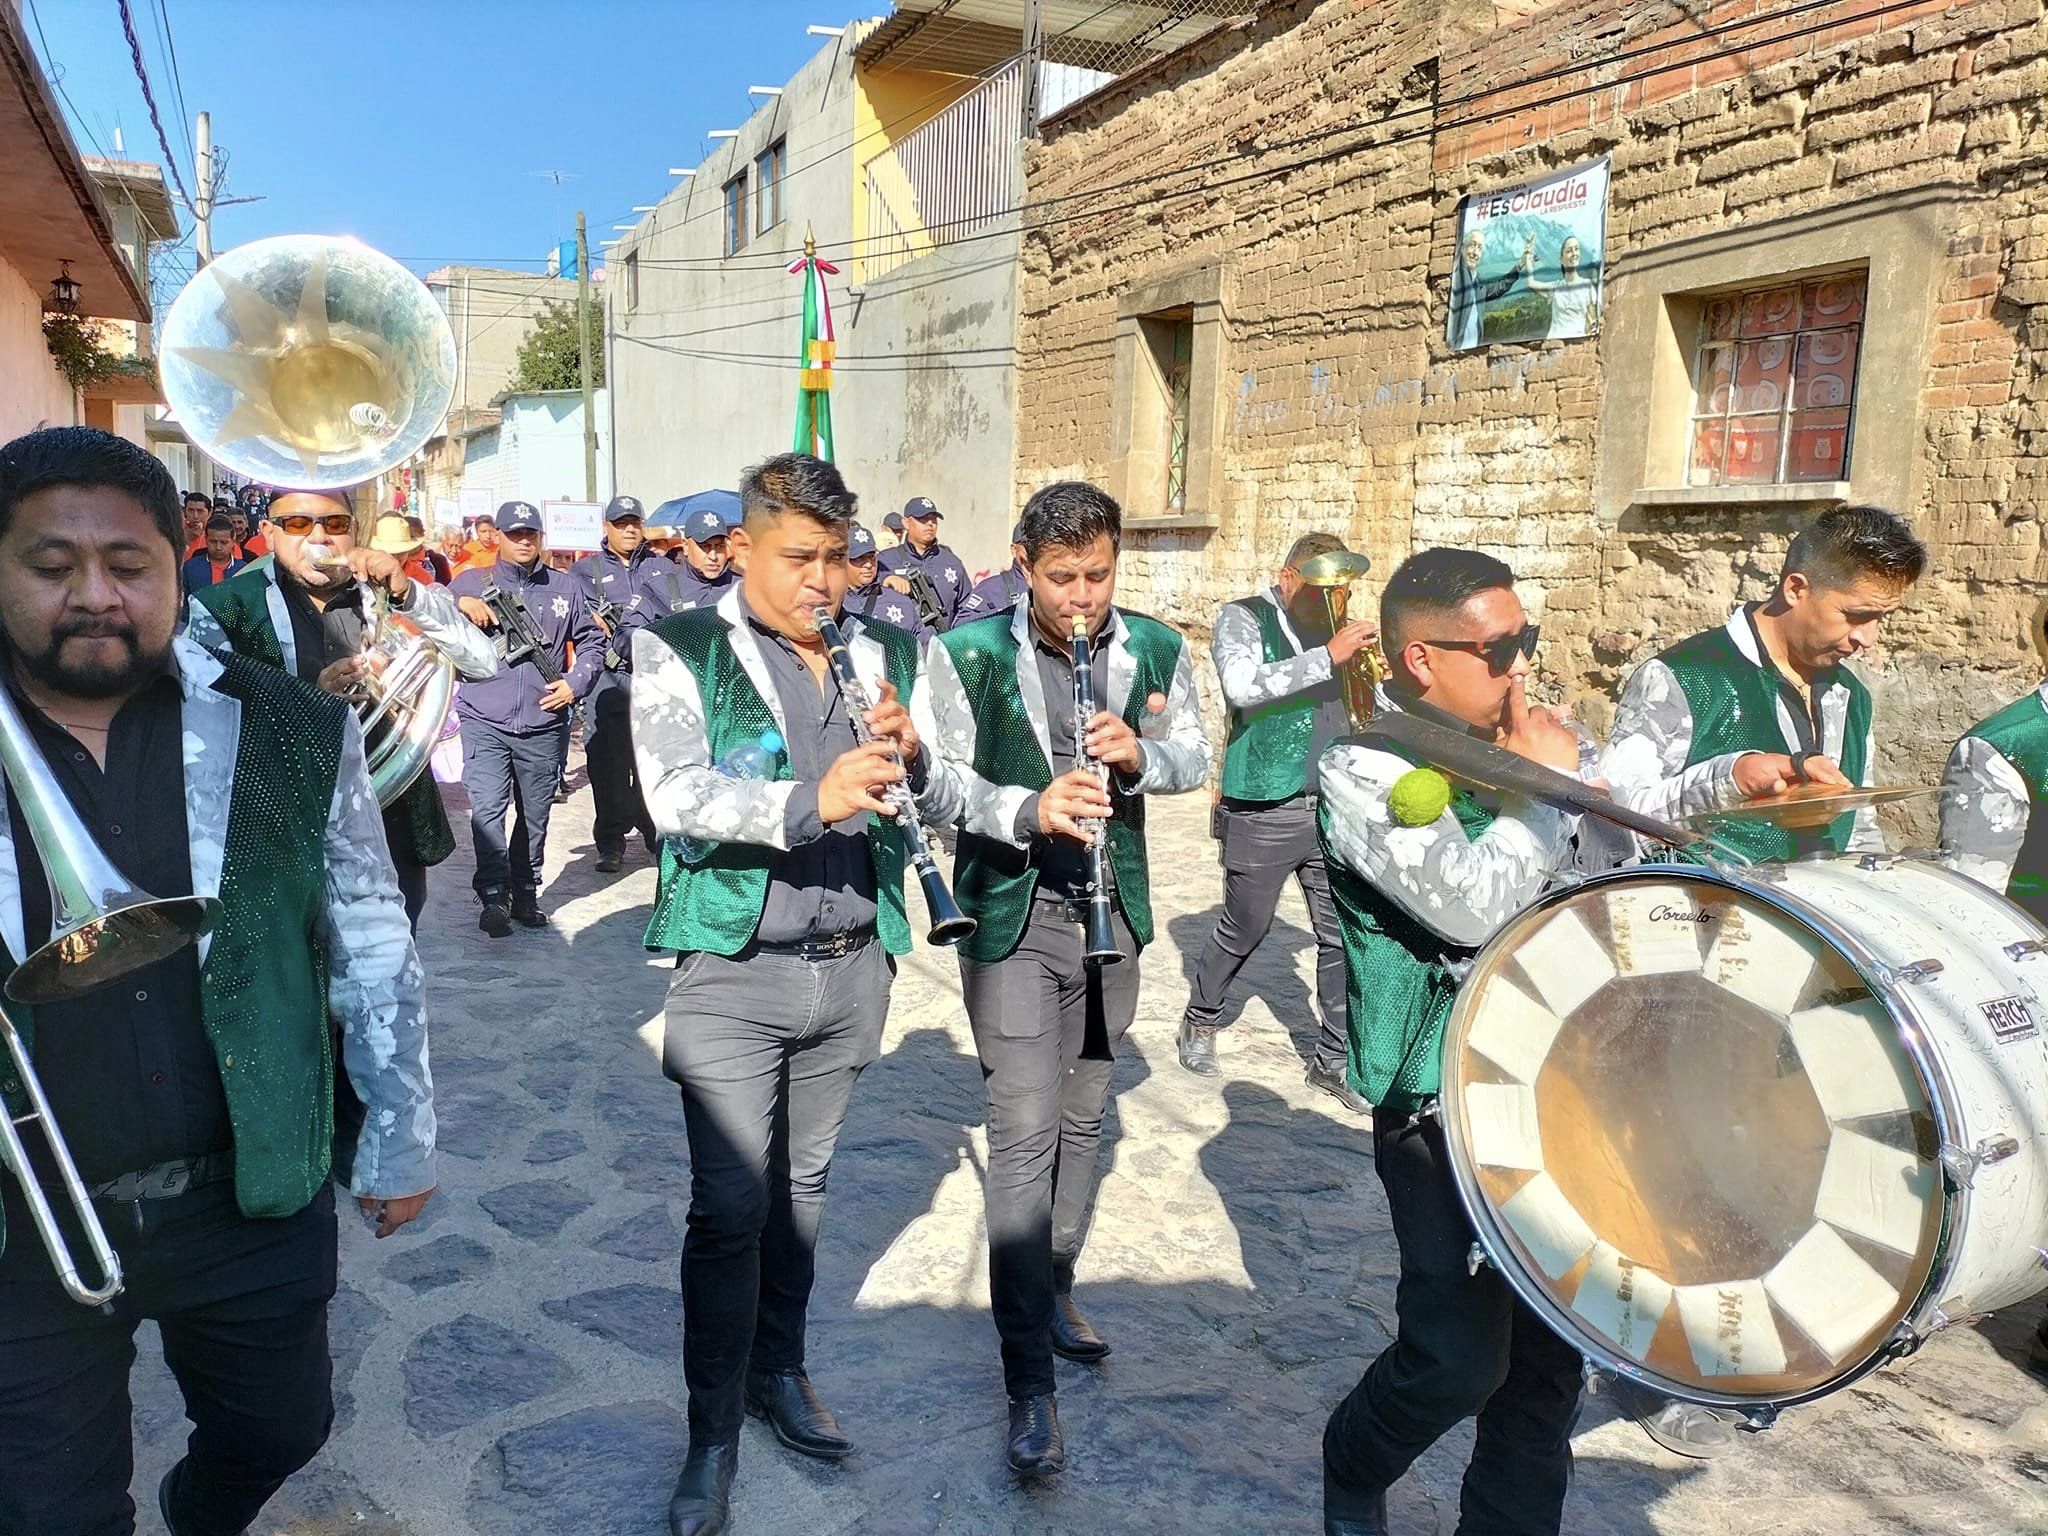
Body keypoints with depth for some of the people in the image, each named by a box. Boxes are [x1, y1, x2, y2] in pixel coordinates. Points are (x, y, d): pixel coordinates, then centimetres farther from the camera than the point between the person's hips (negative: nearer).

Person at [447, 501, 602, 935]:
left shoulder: (566, 587, 13)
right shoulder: (471, 582, 9)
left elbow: (591, 642, 18)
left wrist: (576, 683, 3)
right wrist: (460, 605, -13)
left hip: (543, 725, 2)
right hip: (485, 723, -2)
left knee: (536, 814, 9)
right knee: (487, 809, -14)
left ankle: (525, 895, 20)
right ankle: (494, 896, -11)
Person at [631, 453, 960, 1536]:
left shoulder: (887, 653, 7)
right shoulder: (679, 651, -5)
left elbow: (948, 802, 4)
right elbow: (677, 797, -19)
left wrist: (911, 758, -18)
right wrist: (810, 803, -34)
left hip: (854, 963, 4)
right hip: (733, 970, -4)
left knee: (803, 1183, 18)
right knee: (730, 1205, -1)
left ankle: (780, 1369, 38)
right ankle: (713, 1437, 19)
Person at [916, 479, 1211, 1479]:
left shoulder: (1155, 650, 0)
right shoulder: (968, 655, -11)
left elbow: (1197, 758, 7)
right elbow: (936, 778, -11)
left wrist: (1141, 755, -15)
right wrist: (1028, 808, -28)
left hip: (1114, 911, 5)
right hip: (1012, 914, -4)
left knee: (1083, 1115, 18)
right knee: (1024, 1132, -6)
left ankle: (1054, 1282, 40)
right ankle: (1029, 1378, 3)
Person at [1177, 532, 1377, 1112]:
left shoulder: (1332, 629, 13)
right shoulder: (1243, 618, -4)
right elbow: (1242, 686, -24)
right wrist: (1327, 657, -26)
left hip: (1332, 807, 5)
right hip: (1264, 812, -5)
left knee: (1343, 935, 4)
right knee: (1243, 930, 9)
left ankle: (1335, 1060, 18)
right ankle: (1200, 1020, 34)